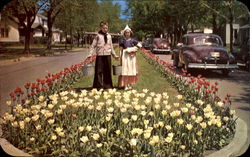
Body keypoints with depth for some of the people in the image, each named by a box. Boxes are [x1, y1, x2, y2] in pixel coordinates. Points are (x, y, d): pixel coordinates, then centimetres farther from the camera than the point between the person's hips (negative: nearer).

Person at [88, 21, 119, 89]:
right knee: (99, 71, -3)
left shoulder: (109, 36, 12)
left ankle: (107, 85, 16)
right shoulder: (98, 36, 1)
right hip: (100, 55, -3)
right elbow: (93, 45, -1)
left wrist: (114, 55, 23)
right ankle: (99, 86, 4)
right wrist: (90, 54, -13)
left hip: (108, 55, 3)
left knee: (107, 71, 7)